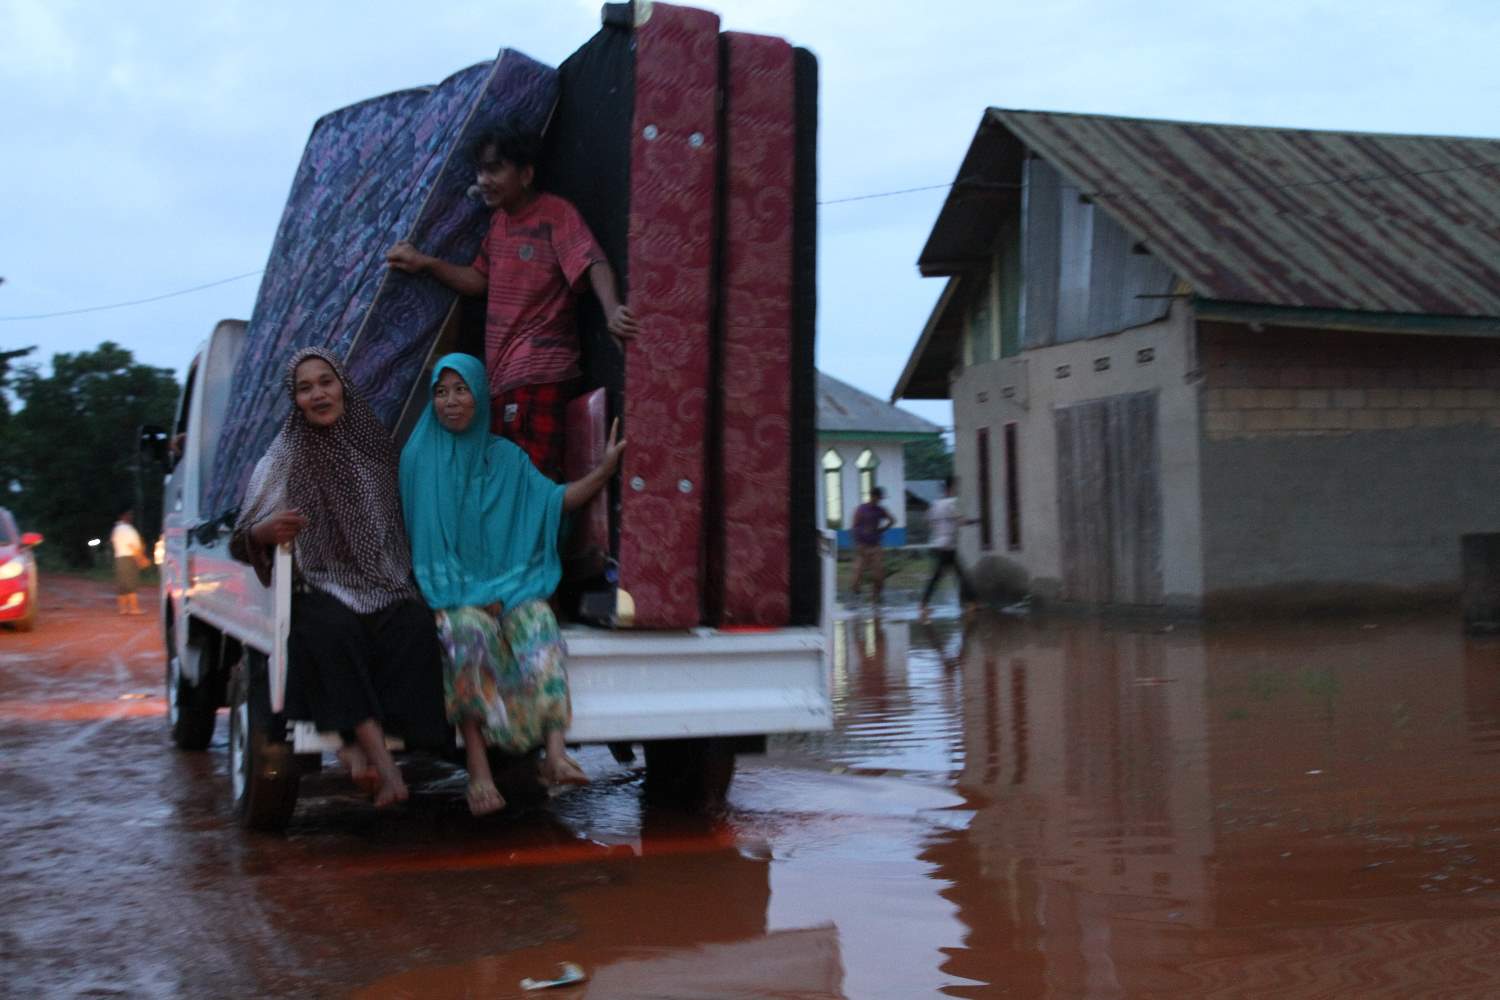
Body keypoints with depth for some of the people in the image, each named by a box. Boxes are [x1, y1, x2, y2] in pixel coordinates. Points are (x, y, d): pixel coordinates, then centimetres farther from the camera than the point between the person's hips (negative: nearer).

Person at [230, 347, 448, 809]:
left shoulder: (374, 447, 11)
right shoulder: (284, 458, 4)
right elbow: (242, 541, 3)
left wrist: (410, 581, 2)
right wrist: (269, 531, -20)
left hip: (384, 583, 2)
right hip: (319, 586, -2)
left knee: (414, 626, -32)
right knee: (336, 629, -37)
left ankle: (360, 746, -32)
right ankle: (379, 754, -37)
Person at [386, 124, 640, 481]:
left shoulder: (556, 213, -9)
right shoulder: (499, 219, 15)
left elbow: (593, 263, -23)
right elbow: (479, 280, 22)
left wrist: (612, 310, -41)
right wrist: (424, 263, 11)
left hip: (539, 374, -9)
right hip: (501, 372, 9)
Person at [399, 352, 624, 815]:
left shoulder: (505, 456, 13)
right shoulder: (419, 455, 6)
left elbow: (556, 499, 10)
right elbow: (409, 529, 4)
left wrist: (605, 468, -3)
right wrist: (453, 591, -7)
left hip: (509, 582, 2)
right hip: (449, 587, -2)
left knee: (539, 625, -30)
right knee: (469, 633, -35)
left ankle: (554, 751, -40)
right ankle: (478, 769, -39)